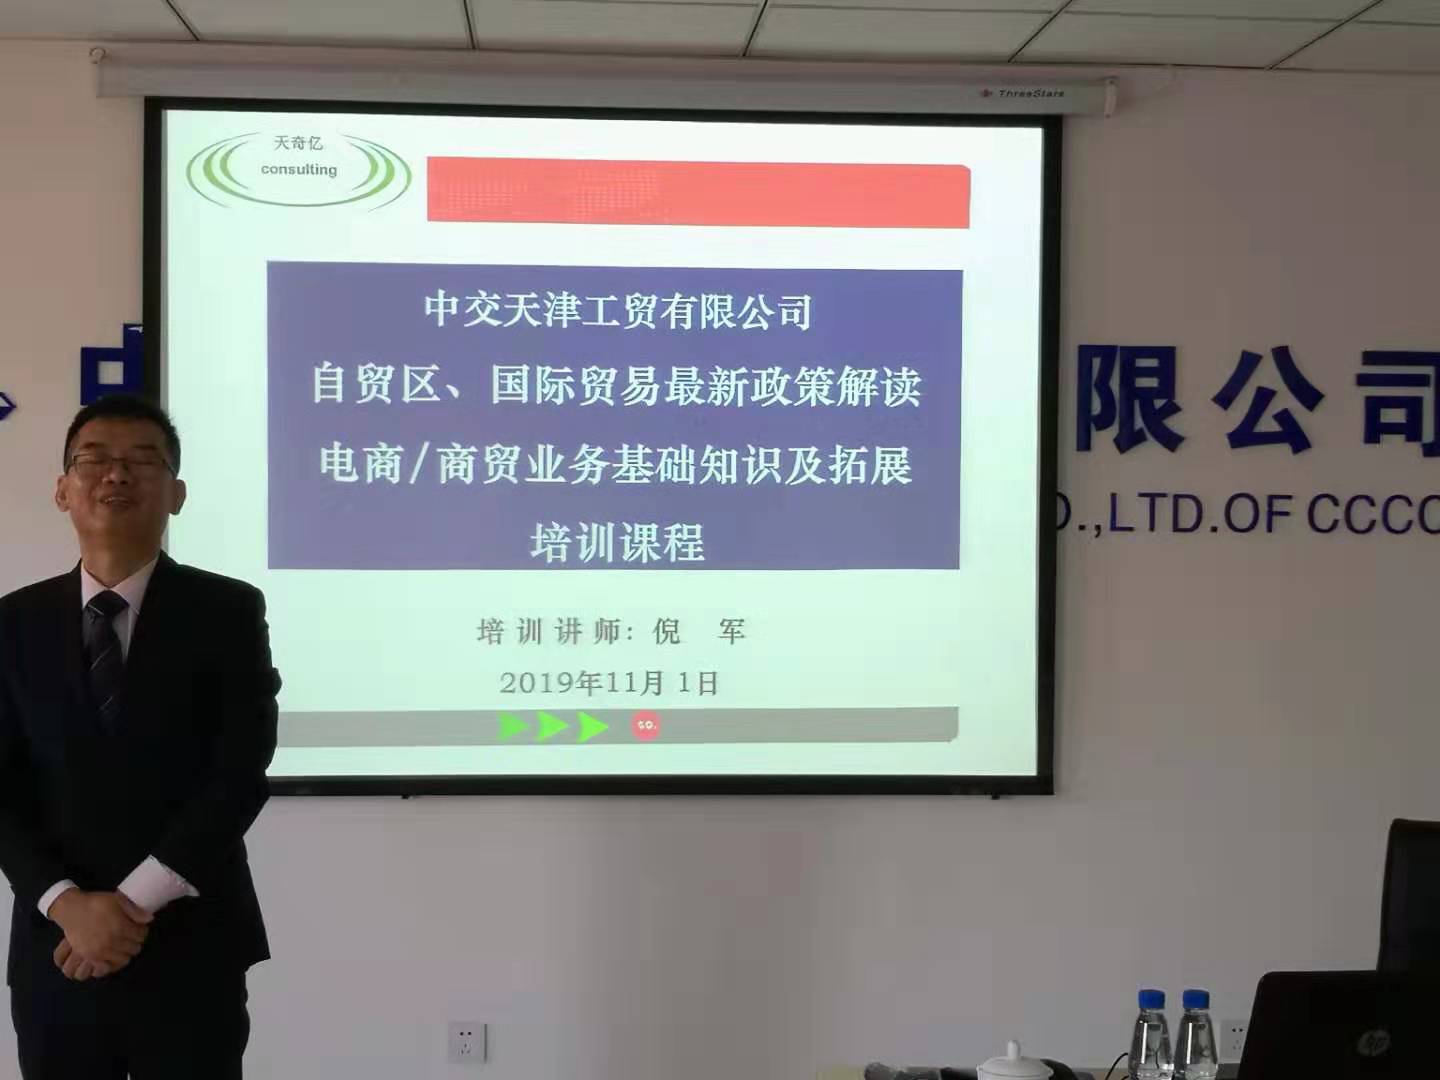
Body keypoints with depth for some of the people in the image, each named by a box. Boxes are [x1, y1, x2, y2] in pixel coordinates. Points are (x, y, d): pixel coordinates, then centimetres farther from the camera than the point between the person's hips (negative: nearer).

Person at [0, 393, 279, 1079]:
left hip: (189, 952, -2)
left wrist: (136, 900, -15)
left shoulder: (228, 611, -2)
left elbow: (242, 772, -10)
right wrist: (67, 903, -13)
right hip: (55, 953, 2)